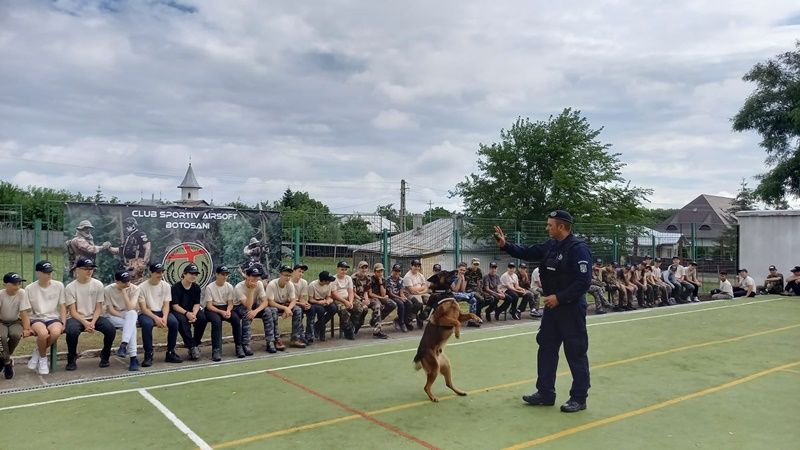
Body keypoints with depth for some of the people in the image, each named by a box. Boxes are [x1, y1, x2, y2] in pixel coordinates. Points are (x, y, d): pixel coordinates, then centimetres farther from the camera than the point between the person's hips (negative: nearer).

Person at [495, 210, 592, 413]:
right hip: (552, 306, 9)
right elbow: (527, 253, 14)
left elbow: (584, 282, -23)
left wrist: (559, 297, -22)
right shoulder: (550, 245, 7)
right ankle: (545, 393, 23)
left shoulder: (579, 249, -18)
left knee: (575, 354, 1)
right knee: (546, 349, 13)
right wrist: (505, 245, 1)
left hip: (571, 309, -9)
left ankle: (579, 398, 13)